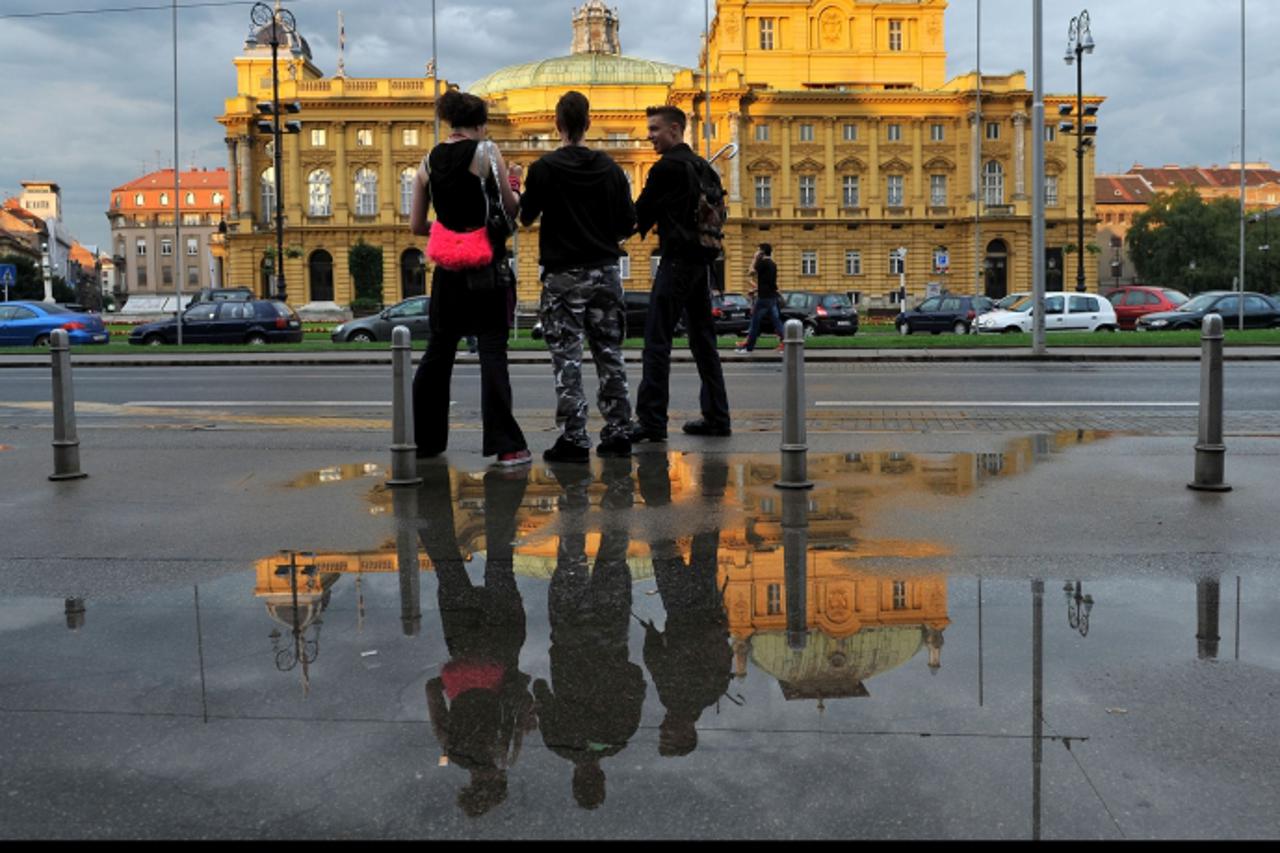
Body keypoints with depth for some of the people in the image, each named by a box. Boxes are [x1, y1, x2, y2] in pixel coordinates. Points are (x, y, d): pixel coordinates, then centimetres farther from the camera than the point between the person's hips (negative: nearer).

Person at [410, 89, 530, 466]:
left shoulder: (429, 160, 8)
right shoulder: (486, 151, -6)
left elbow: (416, 225, 8)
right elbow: (511, 207, -2)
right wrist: (512, 188, 19)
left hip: (448, 265, 5)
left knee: (439, 350, 14)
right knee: (492, 350, -5)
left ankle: (423, 438, 23)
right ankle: (504, 445, -8)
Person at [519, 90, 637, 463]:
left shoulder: (545, 168, -7)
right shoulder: (609, 167, 3)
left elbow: (525, 215, 1)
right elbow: (628, 223, 4)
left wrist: (524, 194, 21)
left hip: (563, 275, -3)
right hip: (606, 271, 4)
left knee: (567, 358, -1)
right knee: (610, 354, 10)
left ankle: (574, 438, -3)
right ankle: (618, 432, 12)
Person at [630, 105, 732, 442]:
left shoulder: (667, 167, -8)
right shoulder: (704, 168, 15)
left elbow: (641, 213, -3)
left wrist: (636, 226, 18)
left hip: (677, 259, -8)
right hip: (702, 259, 9)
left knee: (657, 341, -8)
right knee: (703, 339, 12)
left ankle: (651, 420, -10)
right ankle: (716, 417, 14)